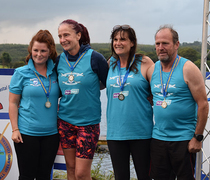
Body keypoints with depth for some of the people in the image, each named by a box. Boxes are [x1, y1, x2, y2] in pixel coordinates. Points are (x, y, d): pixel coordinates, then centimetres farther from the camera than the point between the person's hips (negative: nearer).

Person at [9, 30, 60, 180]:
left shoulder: (55, 73, 5)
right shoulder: (22, 73, -4)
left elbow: (61, 95, 17)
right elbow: (13, 102, -1)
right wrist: (15, 129, -7)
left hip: (51, 132, 3)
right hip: (27, 133, -3)